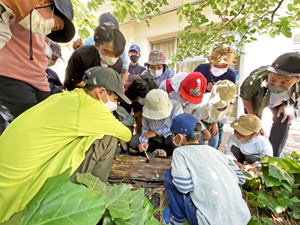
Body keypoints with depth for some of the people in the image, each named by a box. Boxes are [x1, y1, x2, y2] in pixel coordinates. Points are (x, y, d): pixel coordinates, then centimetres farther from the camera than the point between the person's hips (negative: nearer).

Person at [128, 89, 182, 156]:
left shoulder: (175, 105, -23)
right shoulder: (146, 109, -13)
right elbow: (145, 129, -7)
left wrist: (156, 132, -25)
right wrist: (144, 141, -28)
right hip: (155, 140, 3)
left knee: (173, 140, -39)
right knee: (132, 141, -17)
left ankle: (171, 155, -2)